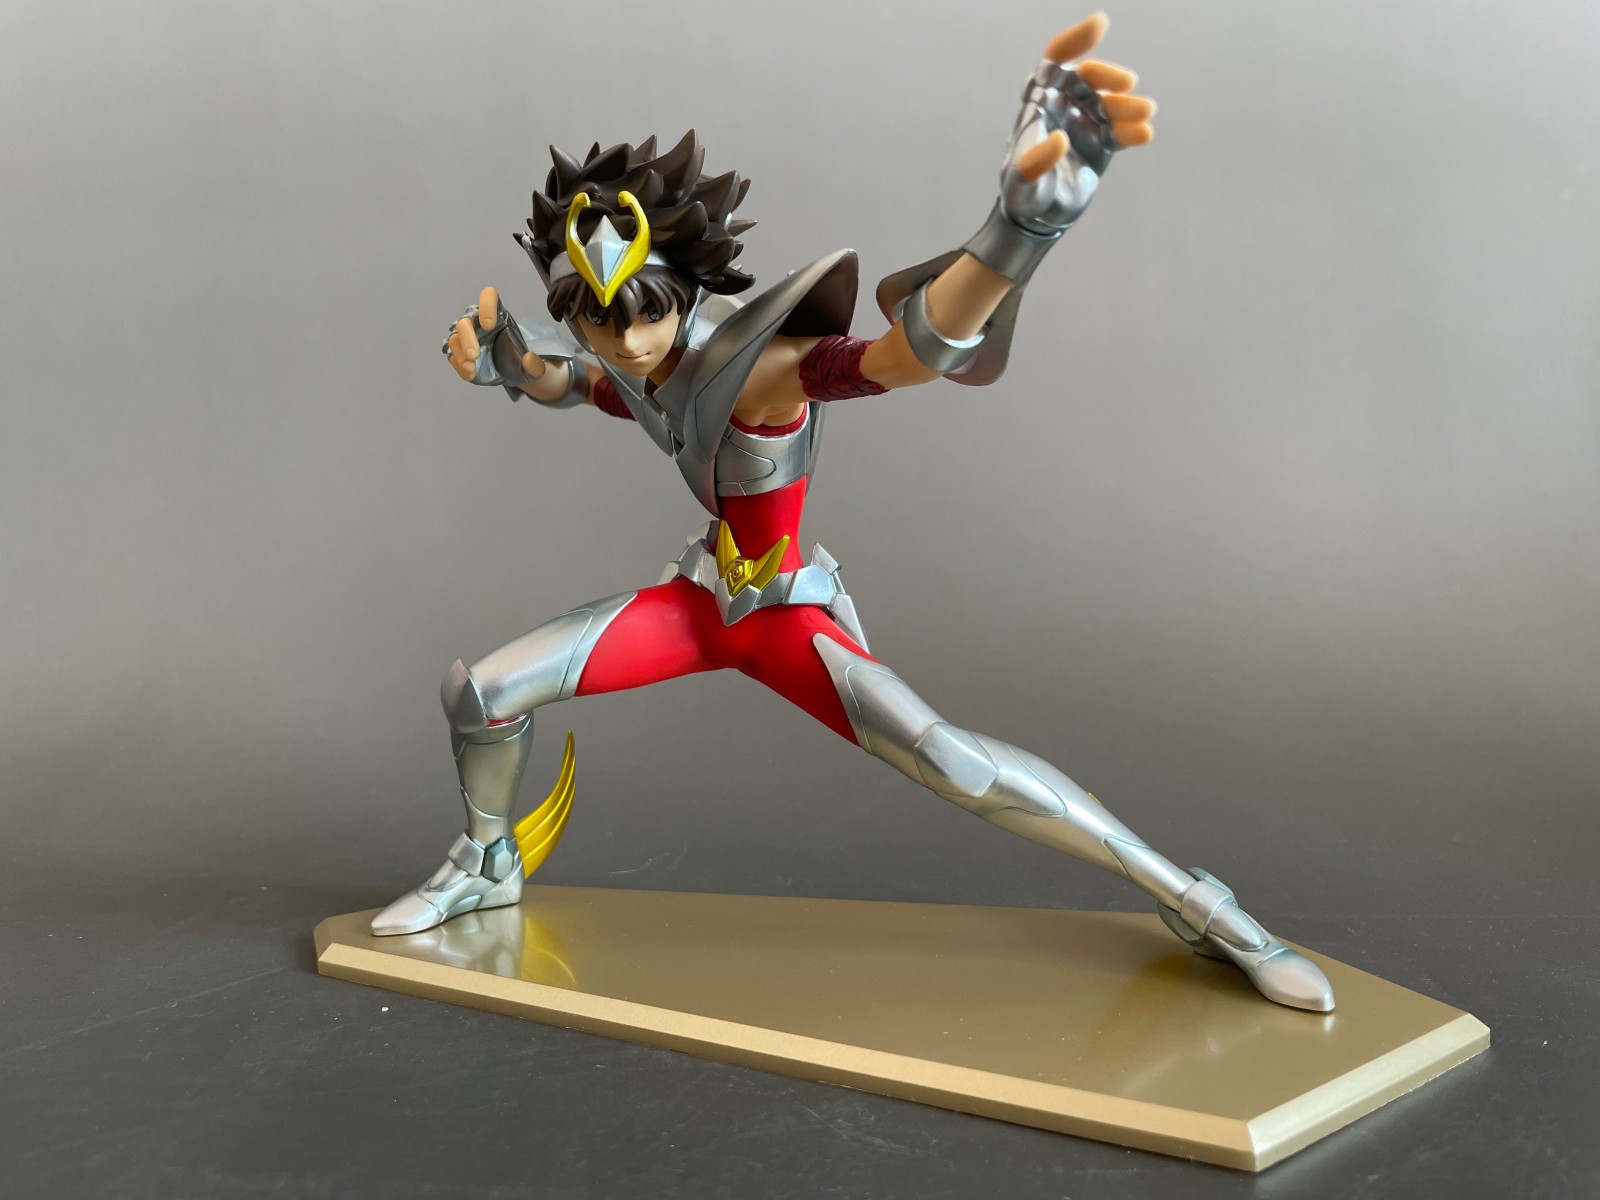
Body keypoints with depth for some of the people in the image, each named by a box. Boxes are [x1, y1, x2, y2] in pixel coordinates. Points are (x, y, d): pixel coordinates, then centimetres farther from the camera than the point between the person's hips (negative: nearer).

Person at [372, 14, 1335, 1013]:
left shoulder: (753, 363, -30)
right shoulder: (630, 369, -9)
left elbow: (916, 349, -52)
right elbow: (558, 377, 20)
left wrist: (1028, 214, -70)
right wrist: (496, 357, -2)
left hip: (788, 608, -6)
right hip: (699, 597, 6)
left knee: (951, 761, -27)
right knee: (477, 693, 3)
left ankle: (1197, 903, -10)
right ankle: (488, 865, 33)